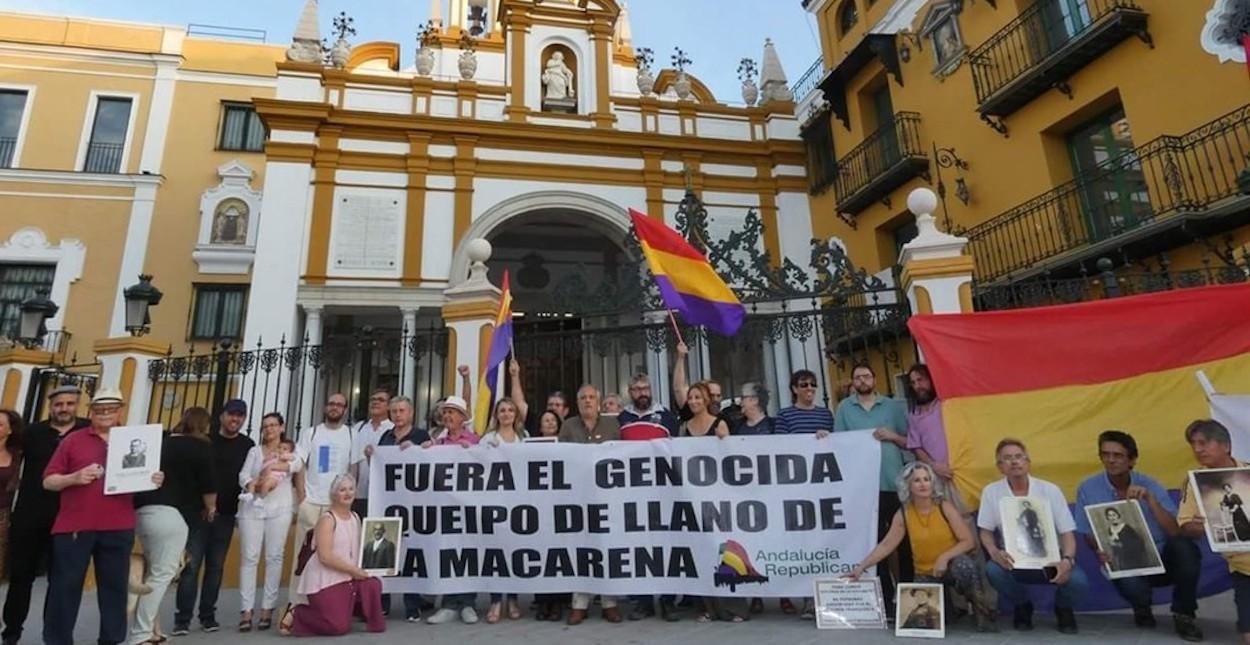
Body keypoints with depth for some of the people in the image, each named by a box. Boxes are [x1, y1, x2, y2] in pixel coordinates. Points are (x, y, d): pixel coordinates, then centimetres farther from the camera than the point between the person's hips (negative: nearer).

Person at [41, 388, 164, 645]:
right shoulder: (73, 440, 3)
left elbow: (144, 478, 13)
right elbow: (48, 481, 2)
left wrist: (156, 481, -9)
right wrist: (74, 478, -17)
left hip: (118, 528, 2)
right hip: (74, 526, -1)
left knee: (115, 586, 9)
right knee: (64, 586, 6)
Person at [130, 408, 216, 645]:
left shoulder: (162, 441, 18)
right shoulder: (201, 446, 0)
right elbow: (207, 483, -1)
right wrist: (210, 507, 17)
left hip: (142, 511, 8)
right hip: (169, 514, -8)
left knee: (153, 572, 19)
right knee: (162, 575, -2)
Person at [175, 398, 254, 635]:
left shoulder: (248, 445, 6)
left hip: (226, 513, 2)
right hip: (199, 511, -2)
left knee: (216, 566, 8)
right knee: (191, 564, -3)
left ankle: (208, 615, 17)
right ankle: (182, 619, 5)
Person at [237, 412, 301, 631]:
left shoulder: (291, 449, 12)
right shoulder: (255, 451, 18)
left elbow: (297, 465, -9)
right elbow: (242, 475, 5)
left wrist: (271, 467, -19)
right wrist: (252, 485, -15)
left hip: (279, 508, -1)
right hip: (253, 507, 2)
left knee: (274, 557, -1)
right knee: (249, 557, -3)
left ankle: (267, 609, 5)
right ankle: (246, 611, -1)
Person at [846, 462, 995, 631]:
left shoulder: (945, 507, -12)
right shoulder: (903, 514, -6)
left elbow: (969, 541, -13)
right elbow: (886, 545, -5)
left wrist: (944, 557, -27)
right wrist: (861, 567, -12)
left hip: (952, 564, -2)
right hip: (925, 574, 3)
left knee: (963, 564, -37)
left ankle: (982, 612, -13)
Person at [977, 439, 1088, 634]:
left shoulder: (1050, 490, -6)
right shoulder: (991, 492, -7)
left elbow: (1067, 533, -6)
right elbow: (986, 532, -1)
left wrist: (1067, 560, -26)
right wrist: (995, 553, -23)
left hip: (1050, 559, 1)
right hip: (1014, 561, 0)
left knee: (1077, 581, -30)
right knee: (993, 569, -32)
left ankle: (1063, 609, 11)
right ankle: (1022, 608, 5)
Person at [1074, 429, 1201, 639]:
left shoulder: (1150, 485, -5)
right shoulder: (1088, 489, -7)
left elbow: (1176, 532, -13)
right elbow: (1089, 535, 1)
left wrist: (1150, 499, -24)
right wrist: (1101, 551, -21)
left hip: (1161, 559, 2)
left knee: (1184, 546, -30)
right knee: (1128, 581, -36)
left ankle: (1184, 613, -7)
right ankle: (1142, 609, 6)